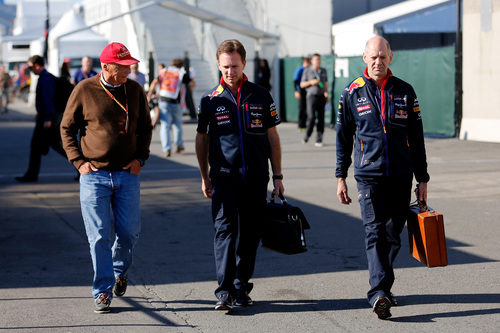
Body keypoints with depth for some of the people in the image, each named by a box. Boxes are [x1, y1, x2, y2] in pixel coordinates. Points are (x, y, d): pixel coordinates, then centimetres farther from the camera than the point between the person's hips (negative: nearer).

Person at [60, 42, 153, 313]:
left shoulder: (135, 90, 5)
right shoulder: (85, 90, -4)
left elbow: (145, 127, 17)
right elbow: (67, 128, 5)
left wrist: (140, 158, 4)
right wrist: (78, 161, -4)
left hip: (127, 174, 3)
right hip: (94, 175, -2)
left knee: (129, 232, 3)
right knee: (100, 237, -3)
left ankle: (120, 271, 33)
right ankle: (103, 292, 6)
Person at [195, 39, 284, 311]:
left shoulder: (261, 97, 6)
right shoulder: (211, 100, 4)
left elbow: (272, 137, 10)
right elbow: (202, 139, 12)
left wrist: (277, 176, 8)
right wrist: (205, 178, 10)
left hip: (256, 177, 2)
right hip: (223, 176, -1)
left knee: (250, 233, 6)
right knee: (225, 230, -11)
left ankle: (241, 286, 18)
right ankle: (224, 290, -13)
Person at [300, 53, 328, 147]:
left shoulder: (323, 71, 14)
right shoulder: (307, 71, 3)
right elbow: (302, 84, 5)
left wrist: (327, 93, 11)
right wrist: (311, 82, -12)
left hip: (322, 96, 3)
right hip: (311, 96, -3)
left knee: (321, 118, -2)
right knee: (311, 117, -14)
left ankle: (319, 140, 0)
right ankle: (306, 135, 9)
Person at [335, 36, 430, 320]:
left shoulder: (405, 92, 7)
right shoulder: (353, 93, 3)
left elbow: (417, 138, 10)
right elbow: (343, 137, 9)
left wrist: (423, 179, 8)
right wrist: (341, 177, 5)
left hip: (401, 176, 2)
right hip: (368, 175, -2)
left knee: (393, 235, 8)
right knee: (375, 233, -12)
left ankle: (382, 288, 23)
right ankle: (379, 293, -21)